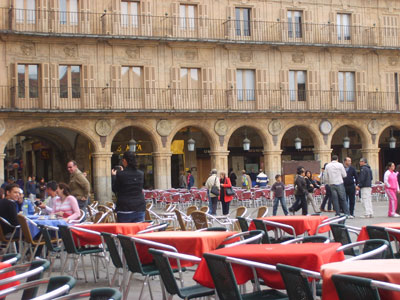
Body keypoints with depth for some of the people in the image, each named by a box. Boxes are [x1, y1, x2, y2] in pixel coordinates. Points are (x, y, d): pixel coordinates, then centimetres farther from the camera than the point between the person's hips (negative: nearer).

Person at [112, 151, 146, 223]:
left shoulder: (120, 174, -11)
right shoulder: (141, 174, 2)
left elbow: (114, 189, 1)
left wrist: (113, 176, 18)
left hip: (124, 209, -4)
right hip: (139, 208, 4)